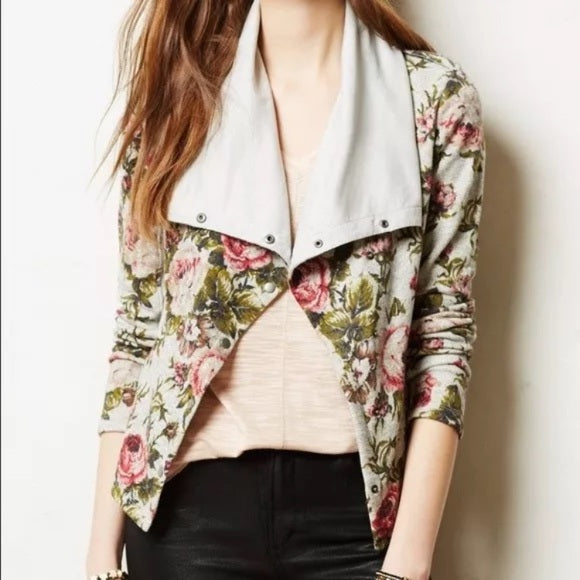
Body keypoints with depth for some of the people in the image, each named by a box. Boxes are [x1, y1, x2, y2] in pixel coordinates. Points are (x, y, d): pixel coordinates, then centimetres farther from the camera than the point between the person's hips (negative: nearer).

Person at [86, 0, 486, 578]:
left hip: (352, 507, -1)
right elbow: (136, 333, 4)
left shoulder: (435, 97, -1)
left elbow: (444, 333, -2)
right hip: (190, 504, 1)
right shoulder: (178, 91, 3)